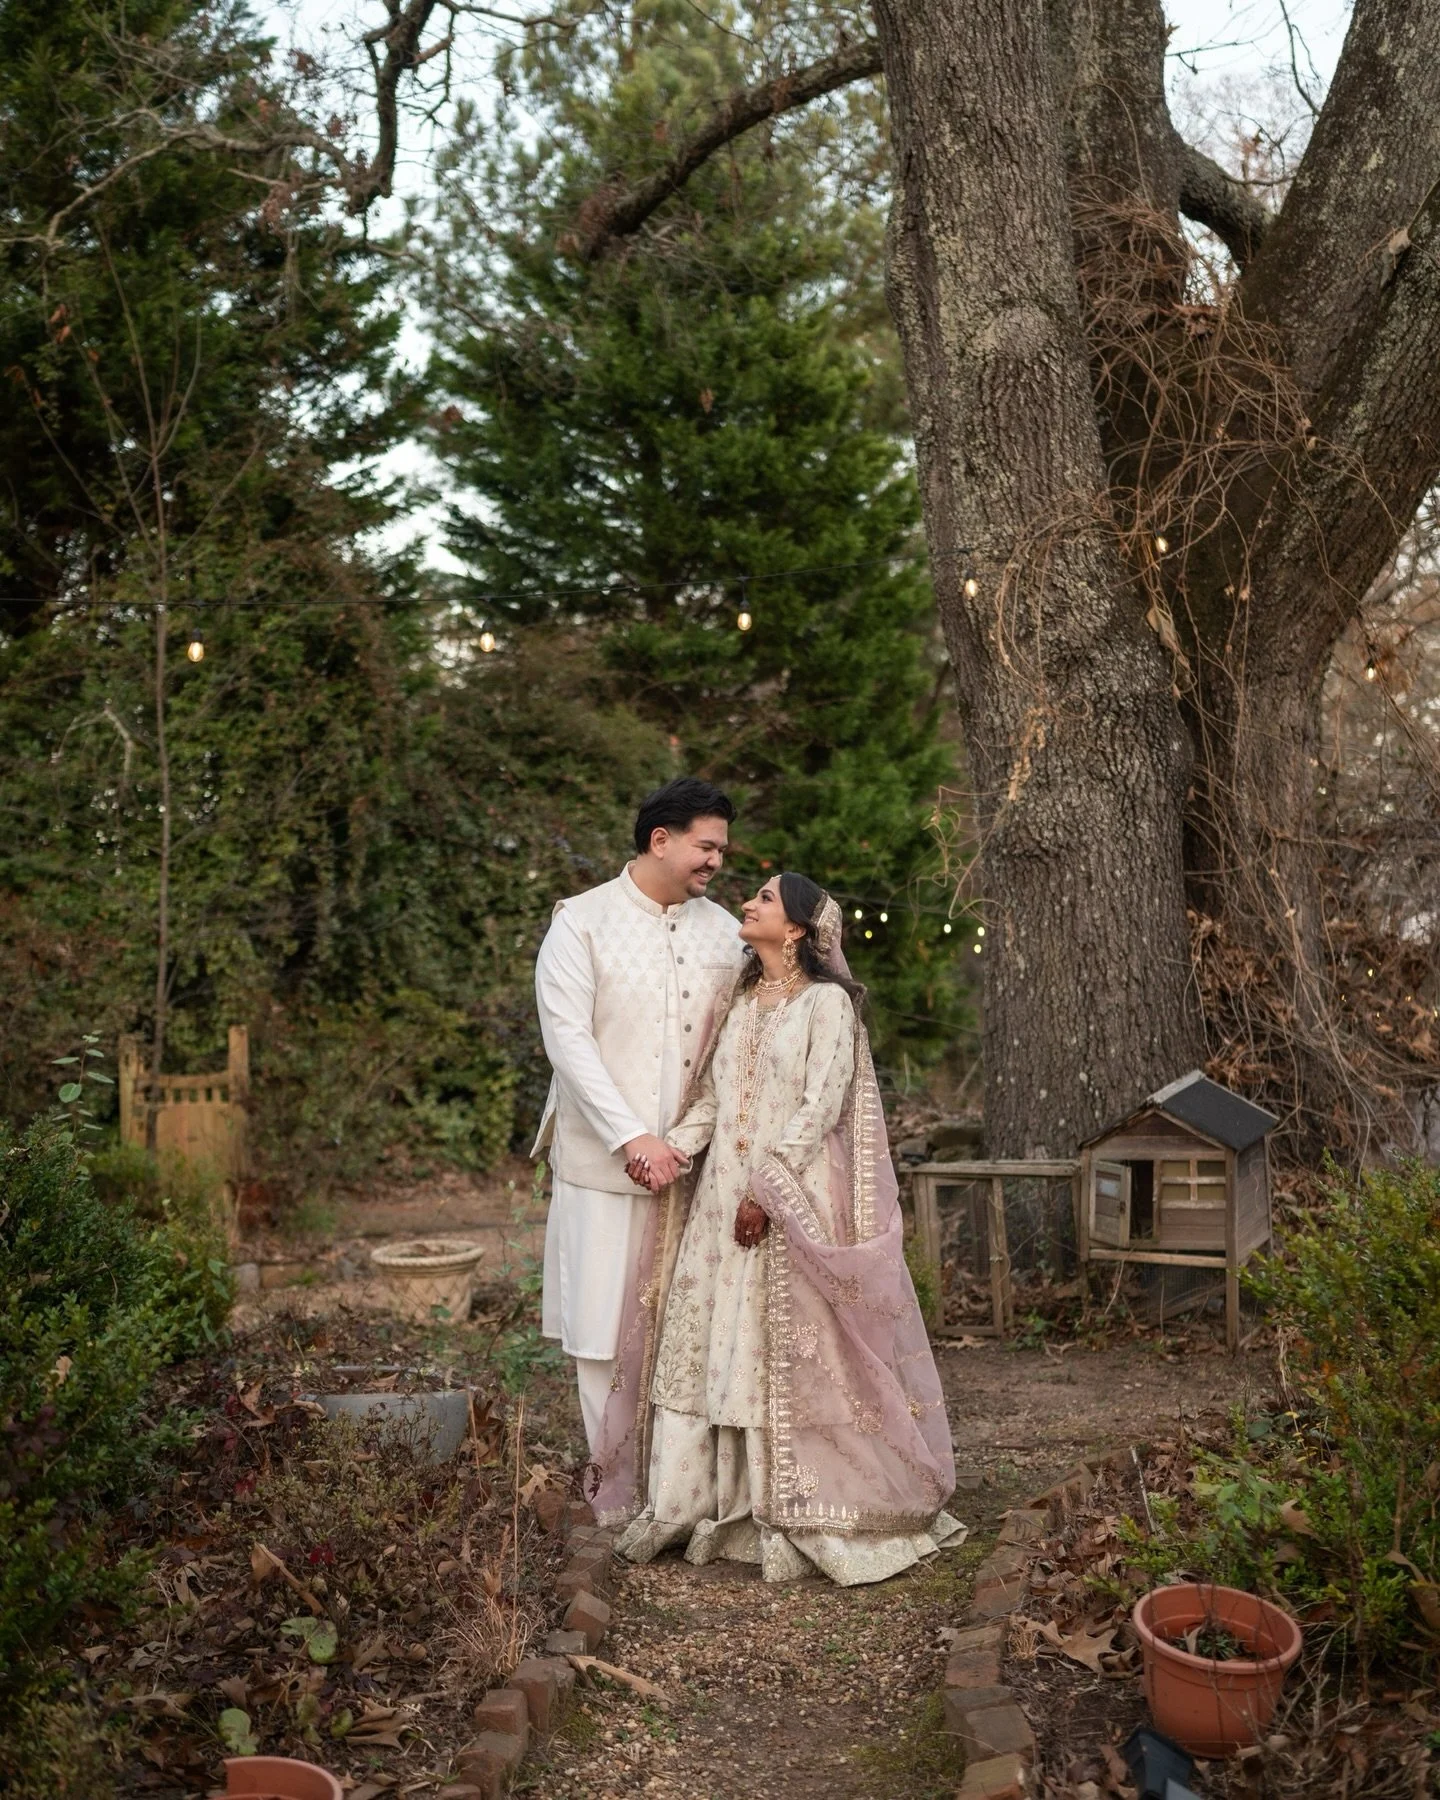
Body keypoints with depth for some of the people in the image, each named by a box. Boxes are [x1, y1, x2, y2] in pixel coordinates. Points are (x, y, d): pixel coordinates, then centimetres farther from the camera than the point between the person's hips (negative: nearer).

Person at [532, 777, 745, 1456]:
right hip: (605, 1162, -3)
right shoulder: (581, 922, -3)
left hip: (693, 1163, 3)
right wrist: (632, 1139, -17)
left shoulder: (725, 931, 9)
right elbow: (568, 1040, -11)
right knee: (605, 1327, 3)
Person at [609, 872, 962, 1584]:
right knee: (709, 1343, 6)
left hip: (795, 1203, -6)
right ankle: (715, 1503, 17)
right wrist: (670, 1148, -6)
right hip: (723, 1197, 7)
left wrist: (767, 1191, -18)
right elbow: (711, 1097, 11)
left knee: (795, 1352, 0)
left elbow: (819, 1107, -14)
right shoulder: (740, 1000, 14)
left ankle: (805, 1518, 12)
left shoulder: (827, 1002, -6)